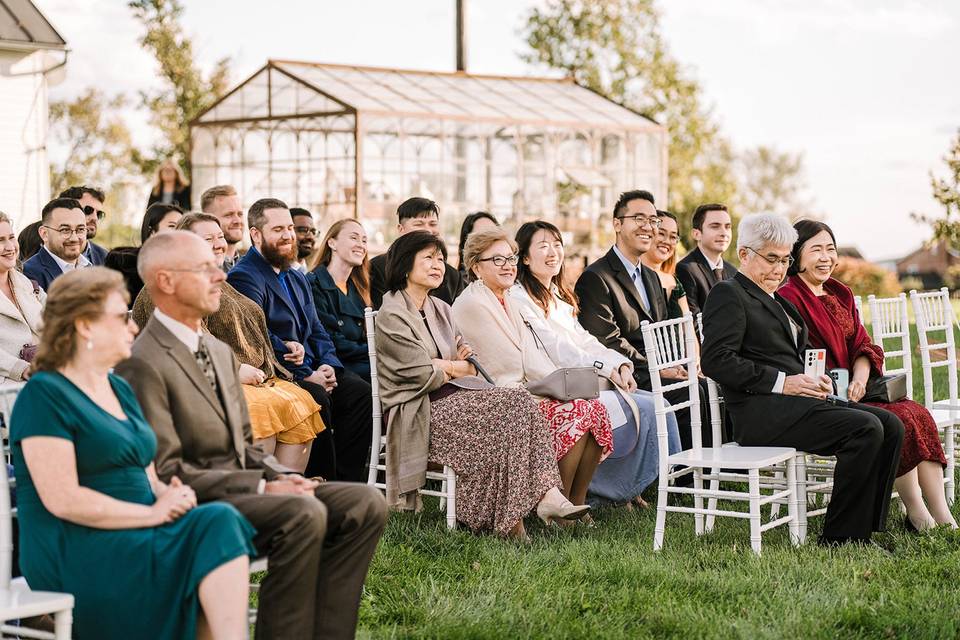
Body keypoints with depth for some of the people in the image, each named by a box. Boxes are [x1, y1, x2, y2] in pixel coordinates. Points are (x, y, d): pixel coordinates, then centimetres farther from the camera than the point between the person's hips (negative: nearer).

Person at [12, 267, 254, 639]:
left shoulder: (120, 389, 21)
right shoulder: (44, 395, -6)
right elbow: (62, 500, -15)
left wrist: (168, 494, -2)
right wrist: (154, 513, -15)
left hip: (134, 537, 8)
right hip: (76, 557, -8)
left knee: (220, 520, -23)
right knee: (216, 526, -25)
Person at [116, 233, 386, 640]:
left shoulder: (221, 352, 18)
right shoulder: (143, 364, -12)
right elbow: (166, 473, -17)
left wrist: (281, 476, 0)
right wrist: (261, 487, -18)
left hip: (242, 489, 9)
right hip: (192, 506, -9)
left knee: (365, 504, -7)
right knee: (304, 512, -32)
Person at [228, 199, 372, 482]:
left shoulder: (296, 278, 24)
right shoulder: (244, 276, -6)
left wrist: (329, 364, -1)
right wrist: (305, 374, -18)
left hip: (312, 370, 8)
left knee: (360, 391, -16)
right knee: (316, 397, -34)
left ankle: (349, 481, -13)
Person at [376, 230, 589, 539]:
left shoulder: (440, 309, 19)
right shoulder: (392, 314, -7)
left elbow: (469, 366, 14)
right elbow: (424, 376, -14)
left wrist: (442, 365, -6)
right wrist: (456, 368, 4)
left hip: (452, 397, 7)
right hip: (417, 412, -7)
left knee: (520, 400, -20)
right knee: (511, 407, -25)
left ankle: (547, 494, -31)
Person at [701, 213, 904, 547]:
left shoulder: (777, 301, 27)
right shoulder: (728, 294, -3)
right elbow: (715, 360, -16)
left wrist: (816, 381, 6)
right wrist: (782, 382, -18)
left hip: (794, 401, 9)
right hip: (761, 413, -9)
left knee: (891, 426, -7)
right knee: (866, 428, -24)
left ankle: (866, 531, -5)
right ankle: (839, 539, -17)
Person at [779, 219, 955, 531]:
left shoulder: (841, 294, 17)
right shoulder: (788, 298, -9)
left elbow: (863, 345, 9)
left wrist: (860, 379, -13)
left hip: (853, 390, 7)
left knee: (919, 414, -15)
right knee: (898, 420, -24)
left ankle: (943, 518, -18)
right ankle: (917, 516, -15)